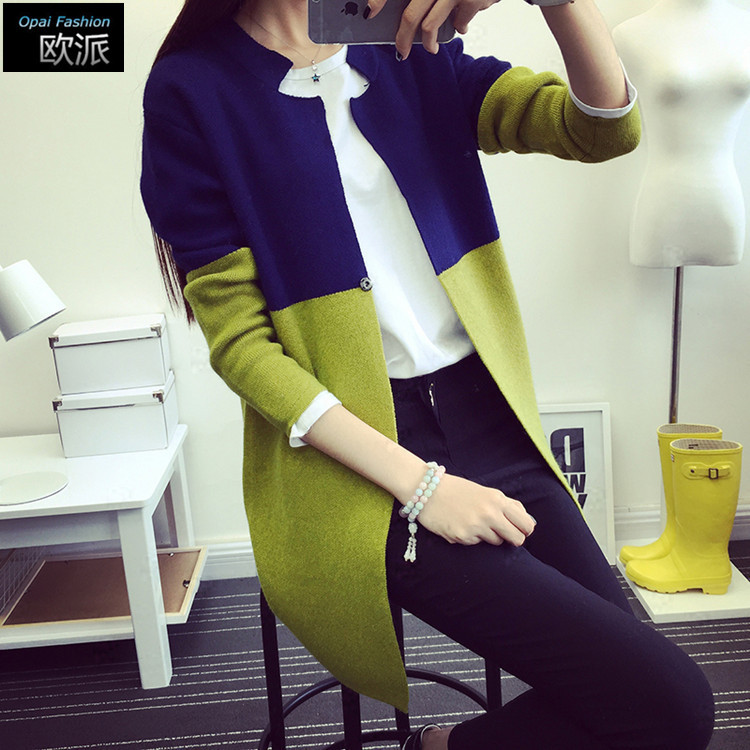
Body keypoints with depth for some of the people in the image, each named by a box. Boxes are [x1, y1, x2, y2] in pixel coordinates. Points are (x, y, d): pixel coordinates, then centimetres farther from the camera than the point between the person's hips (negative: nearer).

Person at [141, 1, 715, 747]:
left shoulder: (417, 63, 10)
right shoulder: (193, 91, -4)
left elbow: (607, 128, 0)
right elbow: (239, 344, -9)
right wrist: (418, 484, -15)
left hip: (488, 422, 6)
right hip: (359, 461, -5)